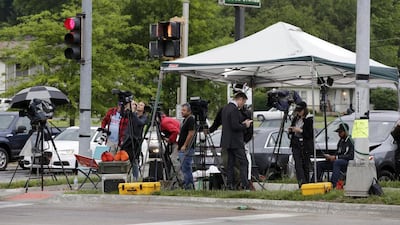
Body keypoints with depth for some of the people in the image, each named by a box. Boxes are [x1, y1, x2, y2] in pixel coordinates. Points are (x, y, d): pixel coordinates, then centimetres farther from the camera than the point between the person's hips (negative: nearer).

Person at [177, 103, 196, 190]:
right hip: (182, 149, 11)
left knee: (185, 168, -11)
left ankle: (188, 186, -10)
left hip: (187, 149, -11)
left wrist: (184, 146, -20)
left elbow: (191, 134, -19)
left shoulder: (191, 120, -12)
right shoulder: (185, 120, 19)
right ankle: (190, 186, 15)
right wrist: (179, 143, 19)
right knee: (185, 168, 12)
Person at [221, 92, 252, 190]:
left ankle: (230, 185, 8)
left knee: (230, 163, 10)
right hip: (235, 142, -9)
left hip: (227, 141, 9)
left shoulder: (225, 108, 13)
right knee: (243, 163, -6)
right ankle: (245, 185, -11)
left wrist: (242, 123, 13)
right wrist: (245, 125, -6)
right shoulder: (234, 109, -17)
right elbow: (235, 126, -22)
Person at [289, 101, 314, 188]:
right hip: (296, 144, 5)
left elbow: (310, 134, -13)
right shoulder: (295, 119, 12)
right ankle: (301, 182, -19)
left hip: (305, 145, -5)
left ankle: (306, 183, 12)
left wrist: (300, 130, -19)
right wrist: (291, 130, 1)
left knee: (305, 164, 2)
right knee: (298, 164, -10)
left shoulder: (309, 120, -7)